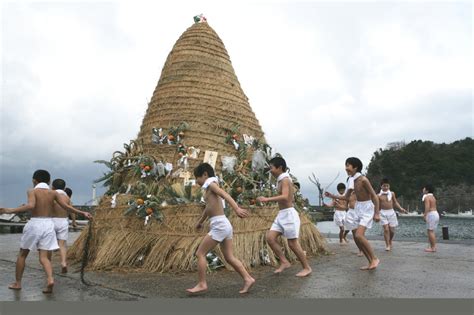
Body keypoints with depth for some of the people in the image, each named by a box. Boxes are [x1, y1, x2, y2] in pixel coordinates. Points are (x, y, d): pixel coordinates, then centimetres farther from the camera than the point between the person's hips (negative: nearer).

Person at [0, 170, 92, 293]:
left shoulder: (32, 191, -4)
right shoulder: (53, 193, 6)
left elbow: (30, 206, -23)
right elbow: (67, 206, 6)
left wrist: (10, 210, -21)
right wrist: (83, 213, 14)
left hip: (34, 224, -3)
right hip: (48, 224, 3)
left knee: (22, 254, 17)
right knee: (43, 257, 4)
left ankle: (17, 283, 24)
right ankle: (50, 279, -18)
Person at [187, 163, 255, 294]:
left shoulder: (211, 184, -5)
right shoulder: (209, 188, 21)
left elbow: (225, 195, -23)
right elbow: (208, 207, 35)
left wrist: (237, 209, -39)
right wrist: (200, 221, 49)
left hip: (219, 226, -9)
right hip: (224, 225, 9)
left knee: (200, 254, 0)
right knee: (230, 258, 10)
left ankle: (202, 284, 4)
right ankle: (248, 279, 8)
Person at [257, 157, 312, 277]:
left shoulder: (285, 179, -15)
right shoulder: (282, 180, 14)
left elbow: (285, 197, -32)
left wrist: (267, 199, -34)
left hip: (288, 214, -9)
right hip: (281, 215, 9)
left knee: (292, 243, -1)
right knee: (270, 237, 0)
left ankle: (307, 268, 15)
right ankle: (284, 262, 9)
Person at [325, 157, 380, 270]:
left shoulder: (363, 179, -18)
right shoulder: (352, 180, 5)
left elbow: (374, 196, -17)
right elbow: (346, 197, 13)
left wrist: (377, 213, -20)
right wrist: (332, 196, 4)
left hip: (367, 209, -8)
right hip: (358, 209, 8)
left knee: (359, 235, -19)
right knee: (356, 237, 5)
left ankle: (374, 259, -2)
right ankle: (371, 262, 16)